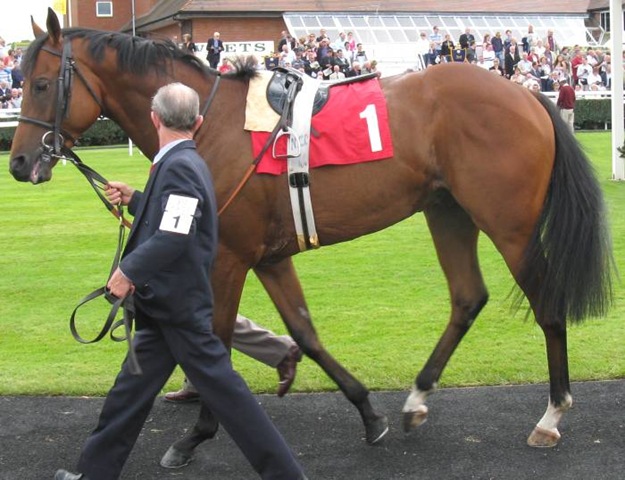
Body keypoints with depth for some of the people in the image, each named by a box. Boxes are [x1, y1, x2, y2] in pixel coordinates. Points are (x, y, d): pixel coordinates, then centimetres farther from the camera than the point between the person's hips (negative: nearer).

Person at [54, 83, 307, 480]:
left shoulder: (179, 166, -19)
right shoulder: (184, 161, 11)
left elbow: (174, 237, -28)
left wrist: (129, 271, -19)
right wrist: (134, 199, 19)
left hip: (178, 304, -10)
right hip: (167, 302, 10)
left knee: (222, 389, -4)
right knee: (133, 388, 16)